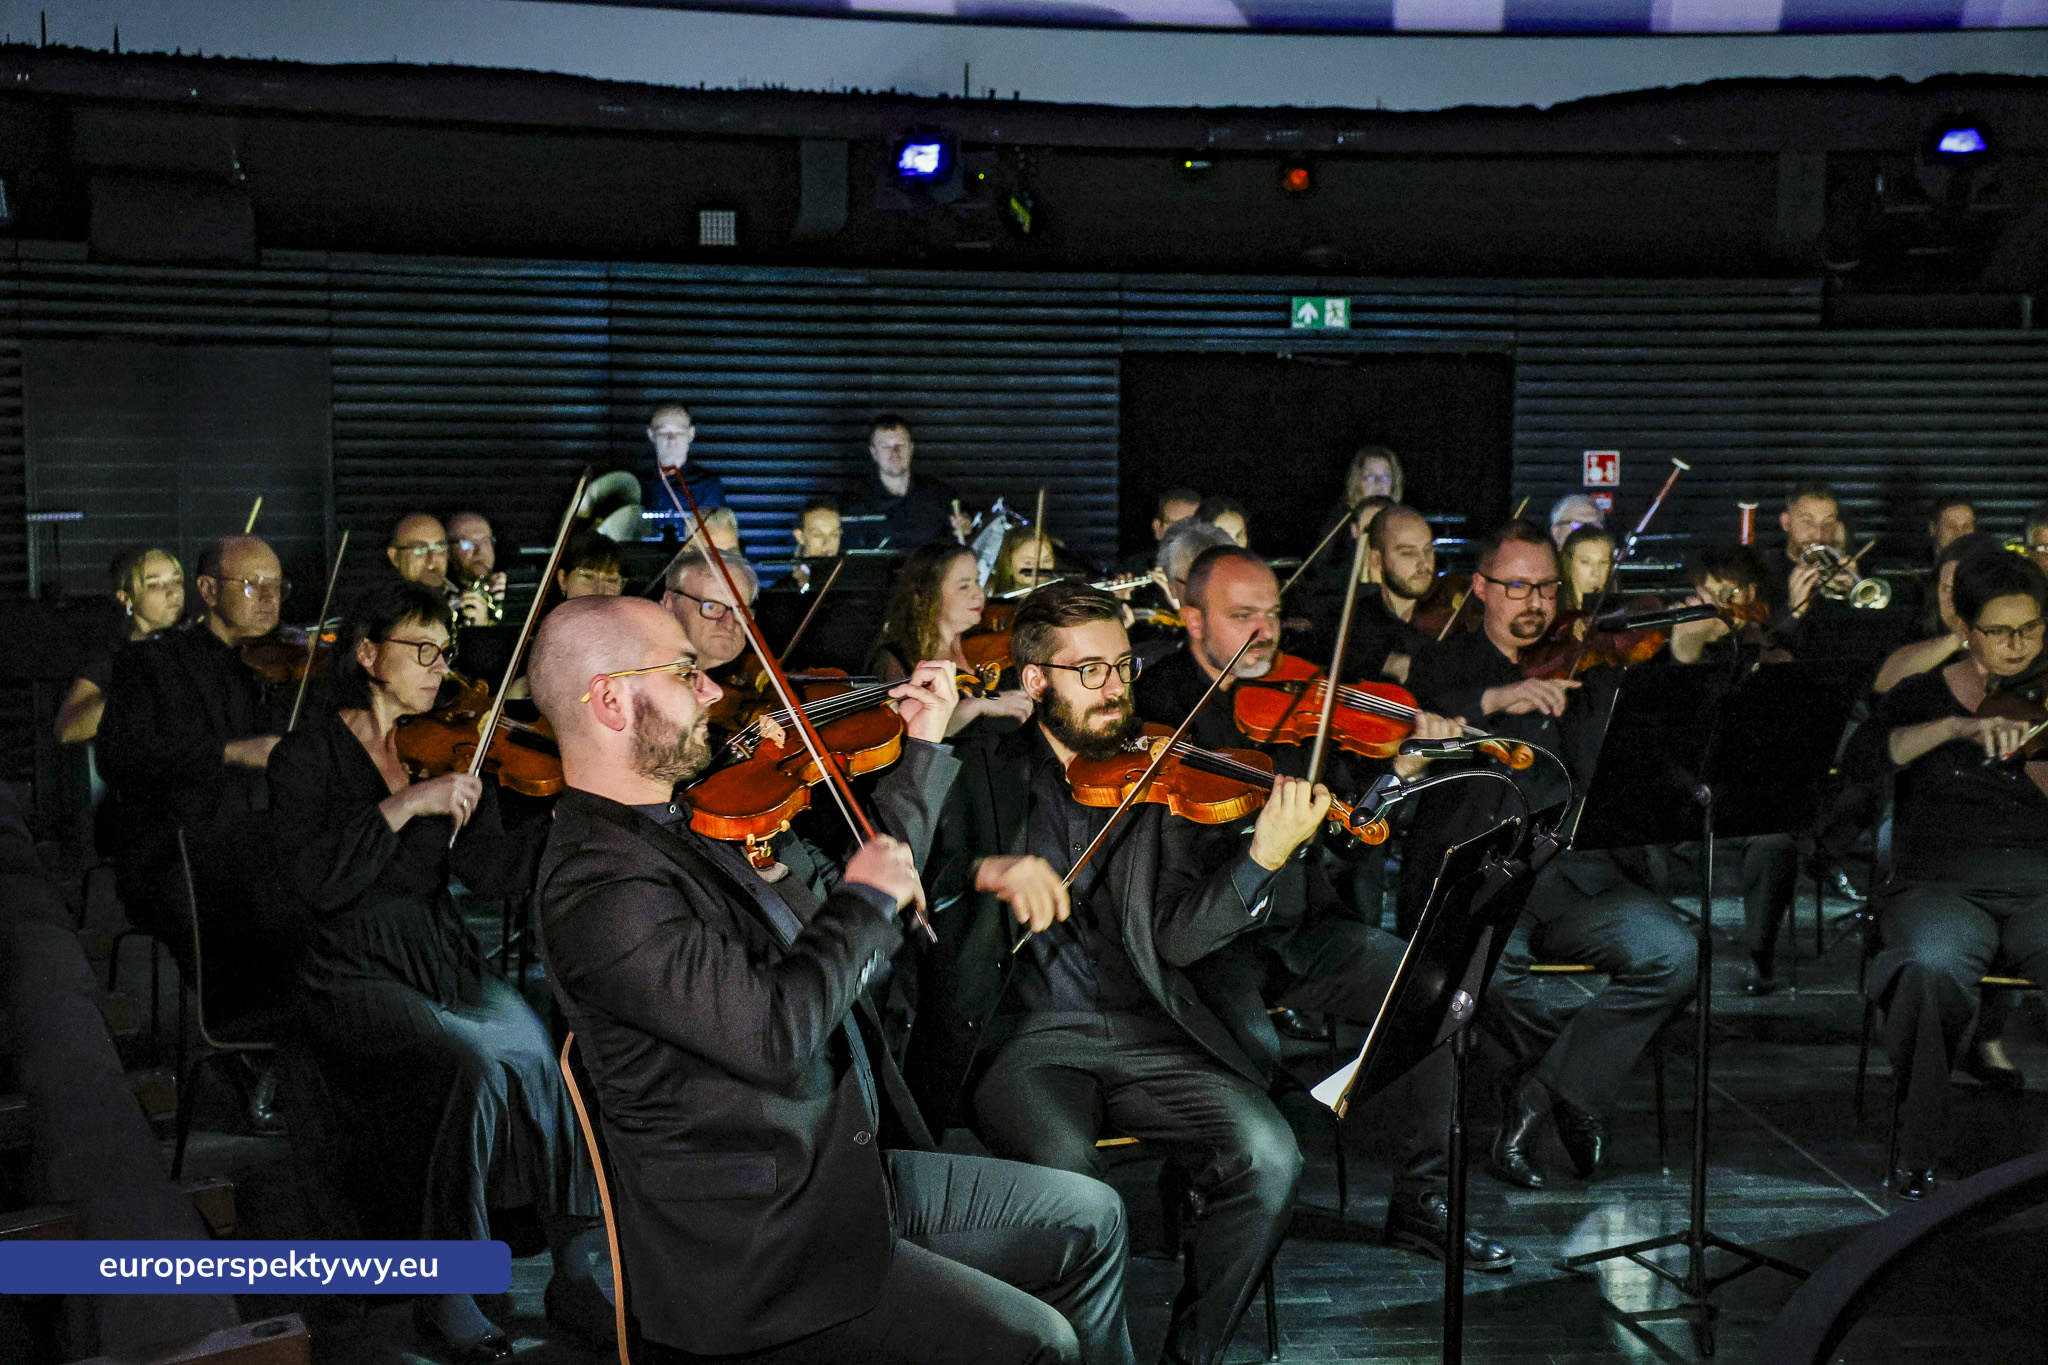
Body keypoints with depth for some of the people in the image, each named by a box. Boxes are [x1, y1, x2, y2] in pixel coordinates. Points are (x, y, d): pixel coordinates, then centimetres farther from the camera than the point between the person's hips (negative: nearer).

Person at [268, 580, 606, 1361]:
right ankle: (445, 1297, -17)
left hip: (449, 965, 4)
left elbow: (490, 869, -2)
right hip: (359, 976, -4)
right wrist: (407, 804, -24)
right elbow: (313, 881, -17)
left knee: (556, 1062, -25)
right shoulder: (310, 756, -1)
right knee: (478, 1068, -31)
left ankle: (573, 1273, -14)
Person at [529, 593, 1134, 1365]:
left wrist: (923, 751, 14)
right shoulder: (597, 886, -23)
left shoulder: (692, 819, 7)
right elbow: (775, 1034, -30)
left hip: (850, 1171, 10)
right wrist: (867, 898, -17)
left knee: (1091, 1221, 13)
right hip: (753, 1248, -10)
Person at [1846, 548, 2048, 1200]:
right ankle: (1917, 1146, -18)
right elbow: (1860, 758, -11)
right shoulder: (1922, 696, 9)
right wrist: (1956, 726, -22)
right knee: (1933, 964, -36)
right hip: (1943, 883, -1)